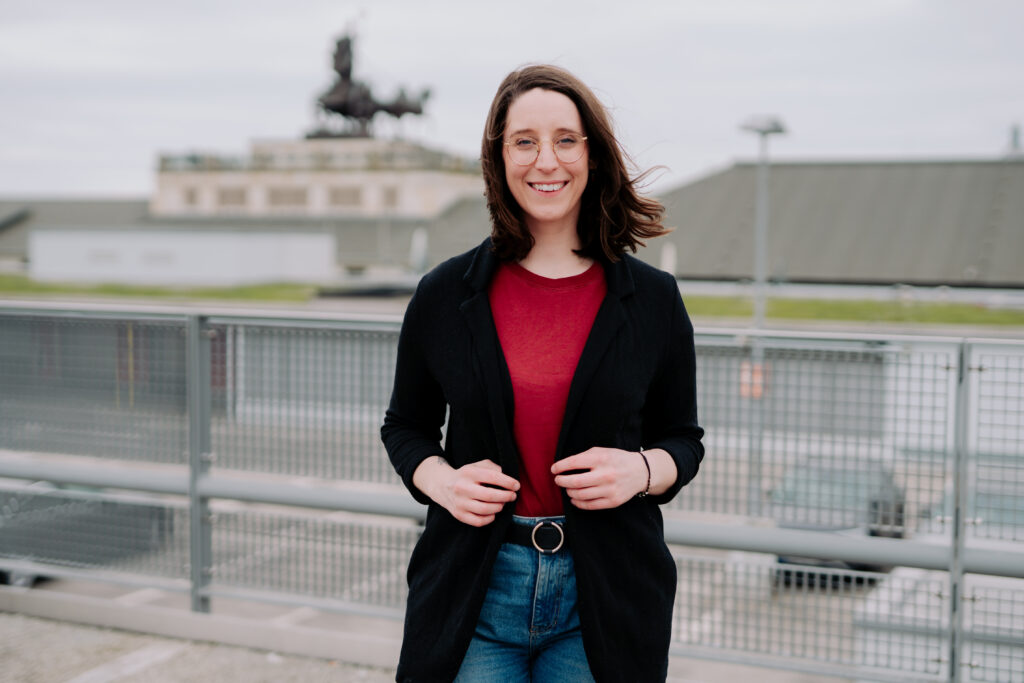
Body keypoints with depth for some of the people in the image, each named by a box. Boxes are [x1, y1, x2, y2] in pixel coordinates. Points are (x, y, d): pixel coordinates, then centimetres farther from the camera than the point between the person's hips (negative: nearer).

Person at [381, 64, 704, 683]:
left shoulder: (653, 299, 0)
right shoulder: (446, 294, 0)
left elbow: (685, 439, 9)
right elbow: (406, 426, 12)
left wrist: (643, 471, -12)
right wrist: (440, 480, -8)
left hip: (603, 600, 0)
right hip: (475, 592, 0)